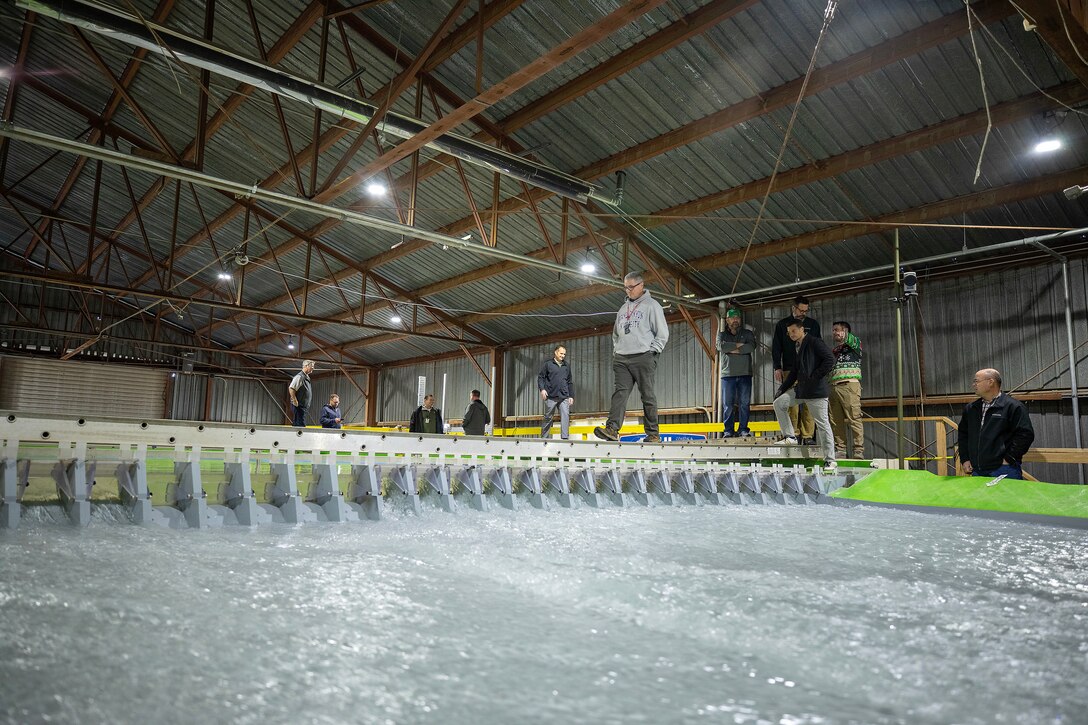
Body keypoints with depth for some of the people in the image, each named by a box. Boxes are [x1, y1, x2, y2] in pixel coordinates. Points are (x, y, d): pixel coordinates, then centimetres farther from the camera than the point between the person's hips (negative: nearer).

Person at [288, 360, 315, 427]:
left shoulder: (307, 377, 17)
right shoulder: (300, 377, -12)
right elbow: (291, 389, -22)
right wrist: (295, 402, -20)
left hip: (304, 406, 9)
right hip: (299, 406, -9)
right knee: (301, 426, -13)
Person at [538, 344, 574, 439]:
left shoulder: (566, 366, 18)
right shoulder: (548, 364, 6)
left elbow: (570, 382, 21)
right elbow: (540, 377, 4)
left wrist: (571, 396, 15)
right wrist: (542, 389, -9)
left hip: (564, 397, 3)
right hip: (551, 396, -3)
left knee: (565, 416, -11)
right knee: (548, 418, 4)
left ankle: (565, 438, -13)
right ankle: (543, 437, 14)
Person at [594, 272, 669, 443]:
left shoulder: (651, 305, 4)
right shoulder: (623, 308, 22)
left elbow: (662, 333, -1)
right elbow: (616, 334, 30)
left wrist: (652, 351, -9)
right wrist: (615, 351, 15)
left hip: (643, 358, -5)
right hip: (621, 359, 5)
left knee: (648, 396, -2)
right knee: (621, 392, -8)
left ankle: (653, 434, 3)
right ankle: (612, 429, -21)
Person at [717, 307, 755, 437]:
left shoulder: (748, 333, 12)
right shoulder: (722, 334, 13)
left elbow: (751, 347, -8)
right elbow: (720, 346, -9)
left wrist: (732, 349, -9)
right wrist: (738, 345, -8)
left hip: (745, 374, 0)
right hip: (728, 374, 0)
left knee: (744, 403, 0)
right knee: (727, 404, -2)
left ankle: (743, 429, 6)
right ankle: (728, 430, 2)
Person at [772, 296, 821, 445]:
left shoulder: (813, 324, 14)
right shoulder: (782, 325, 10)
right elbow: (776, 348, 7)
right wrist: (777, 368, -3)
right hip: (790, 370, -1)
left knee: (808, 404, -4)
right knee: (792, 404, -5)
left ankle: (807, 436, -2)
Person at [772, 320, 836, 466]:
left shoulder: (814, 342, -7)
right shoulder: (798, 348, 19)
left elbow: (830, 360, -17)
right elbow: (794, 372, 23)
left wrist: (815, 377, -17)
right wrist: (781, 389, 16)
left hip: (816, 390, -9)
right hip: (800, 389, 9)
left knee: (822, 424, -4)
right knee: (779, 403, 2)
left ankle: (830, 460, 2)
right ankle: (790, 437, 10)